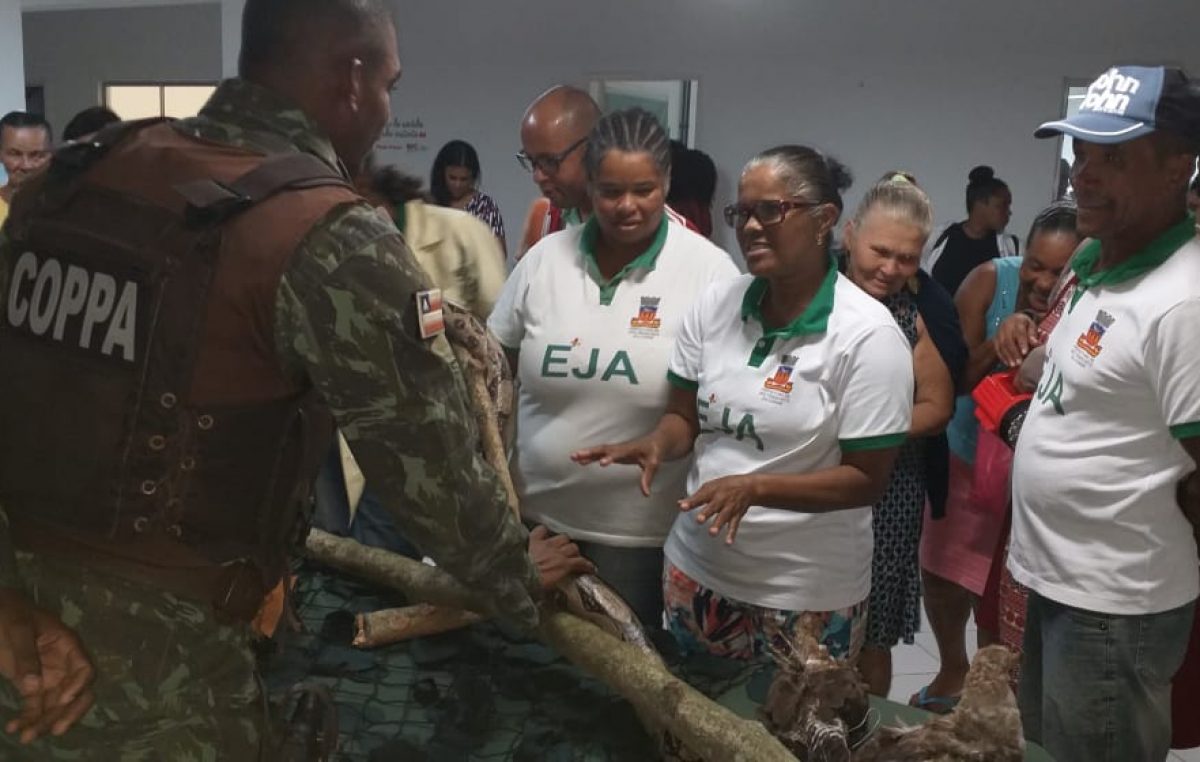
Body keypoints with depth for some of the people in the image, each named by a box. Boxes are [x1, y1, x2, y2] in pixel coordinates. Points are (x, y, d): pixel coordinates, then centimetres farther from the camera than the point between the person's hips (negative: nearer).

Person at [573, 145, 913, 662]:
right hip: (697, 569, 5)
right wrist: (655, 445, -16)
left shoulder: (867, 334, -15)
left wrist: (755, 488, -27)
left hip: (808, 593, -4)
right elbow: (685, 416, 7)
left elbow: (867, 479, -14)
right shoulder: (716, 304, -1)